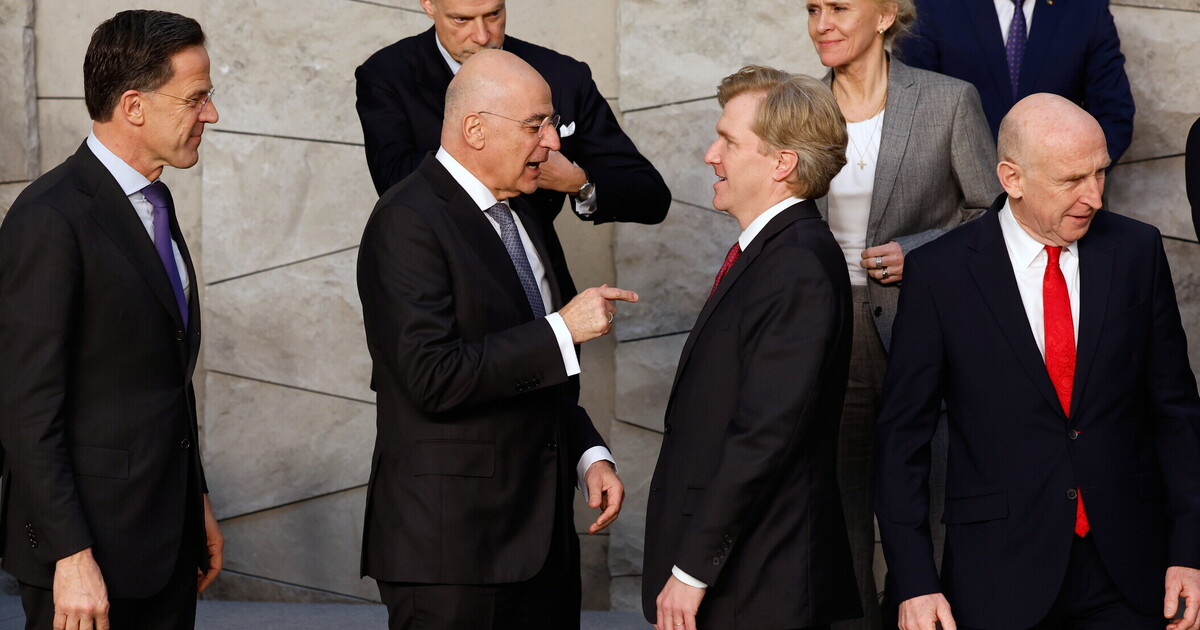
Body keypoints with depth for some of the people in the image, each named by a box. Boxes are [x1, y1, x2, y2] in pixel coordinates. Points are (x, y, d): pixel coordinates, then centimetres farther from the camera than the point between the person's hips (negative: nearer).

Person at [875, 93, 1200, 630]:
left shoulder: (1136, 251, 1)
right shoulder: (939, 273, -6)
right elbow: (903, 435, -3)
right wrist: (914, 583, -9)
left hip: (1128, 573, 2)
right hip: (1001, 579, -2)